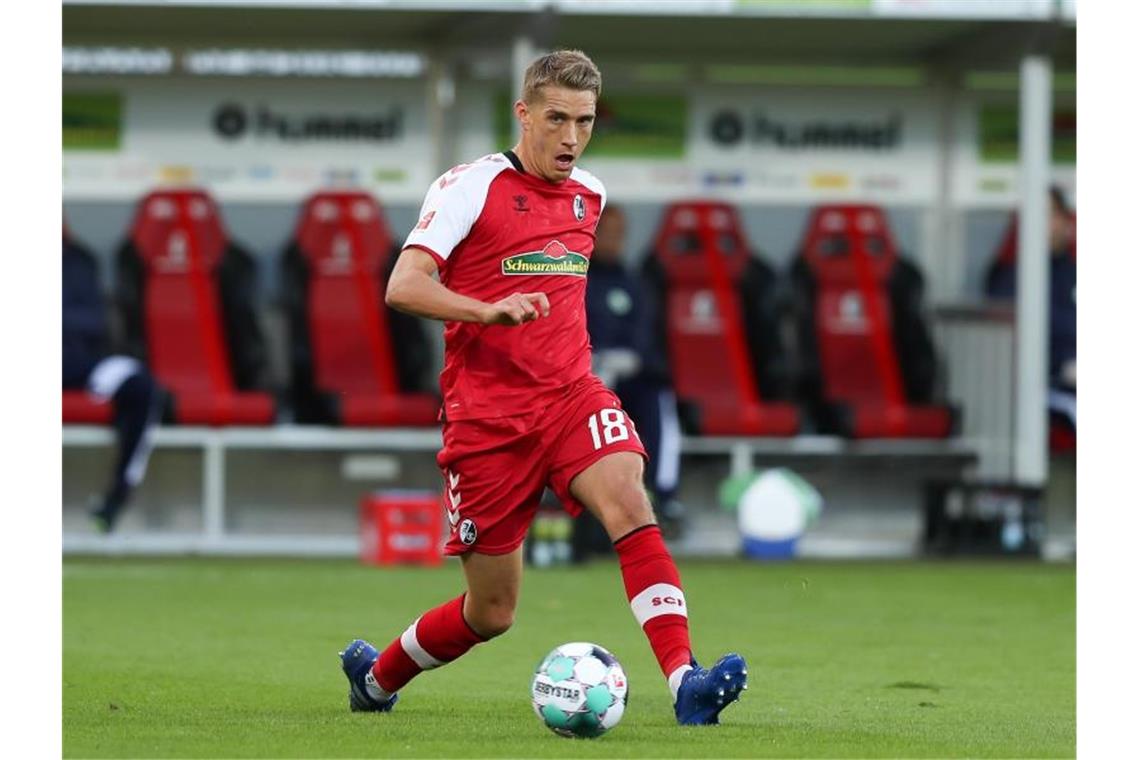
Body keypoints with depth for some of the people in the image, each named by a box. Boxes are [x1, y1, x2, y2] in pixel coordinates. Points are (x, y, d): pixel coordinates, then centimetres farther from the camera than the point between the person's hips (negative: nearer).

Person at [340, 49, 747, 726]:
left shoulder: (590, 196, 12)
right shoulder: (471, 187, -7)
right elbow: (403, 286, -18)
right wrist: (489, 311, -32)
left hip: (572, 396, 4)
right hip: (486, 414, -4)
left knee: (631, 505, -27)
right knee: (491, 611, 3)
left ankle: (686, 681, -37)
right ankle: (376, 673, 32)